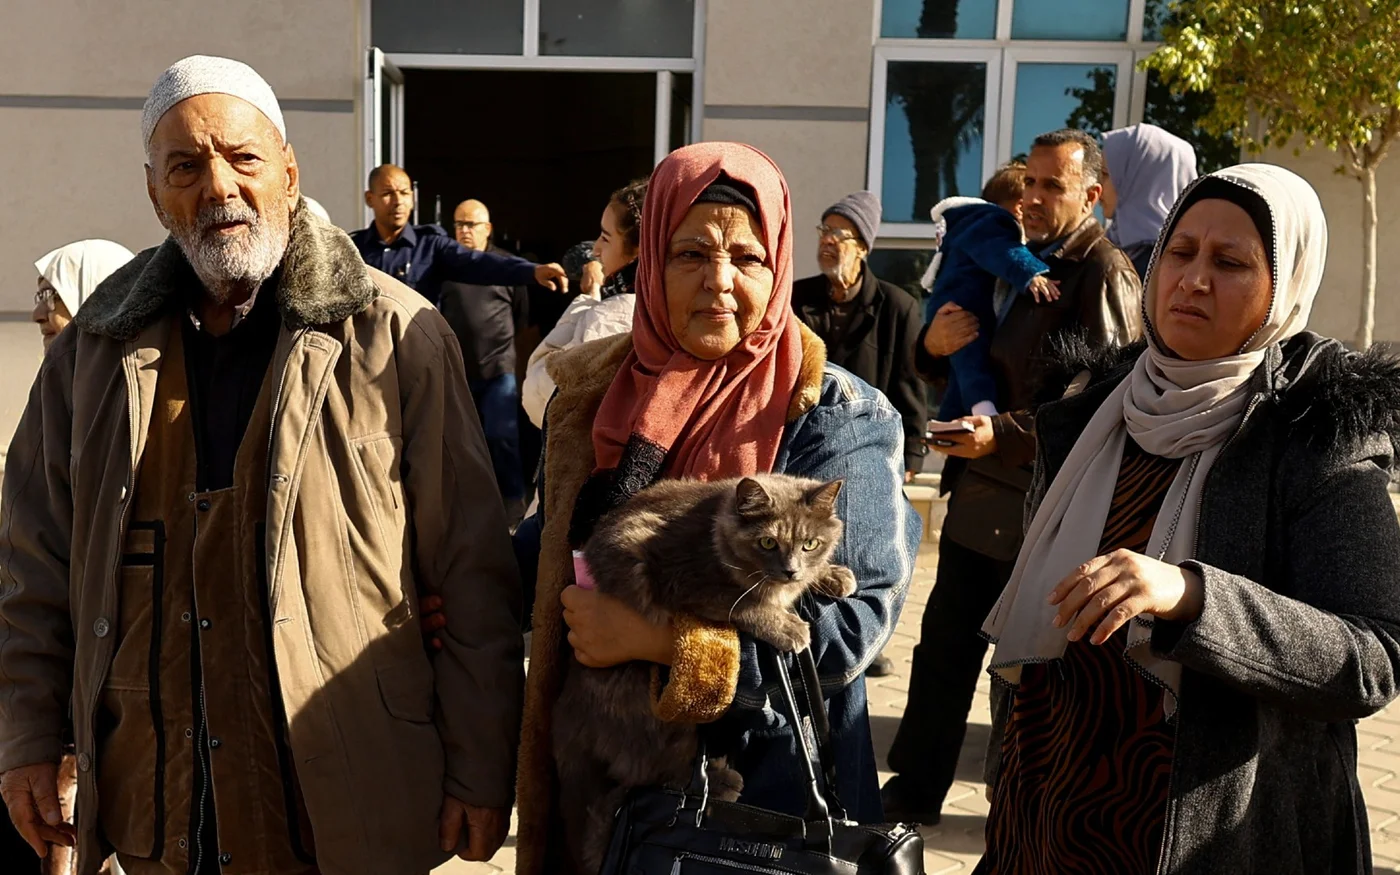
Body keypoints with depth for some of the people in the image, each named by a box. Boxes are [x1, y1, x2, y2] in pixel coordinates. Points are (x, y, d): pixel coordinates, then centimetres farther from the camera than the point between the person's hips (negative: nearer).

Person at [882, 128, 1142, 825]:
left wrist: (1005, 434, -26)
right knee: (944, 645, 14)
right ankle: (912, 791, 27)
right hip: (979, 494, 8)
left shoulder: (1104, 273, -11)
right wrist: (935, 343, -3)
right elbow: (964, 368, 20)